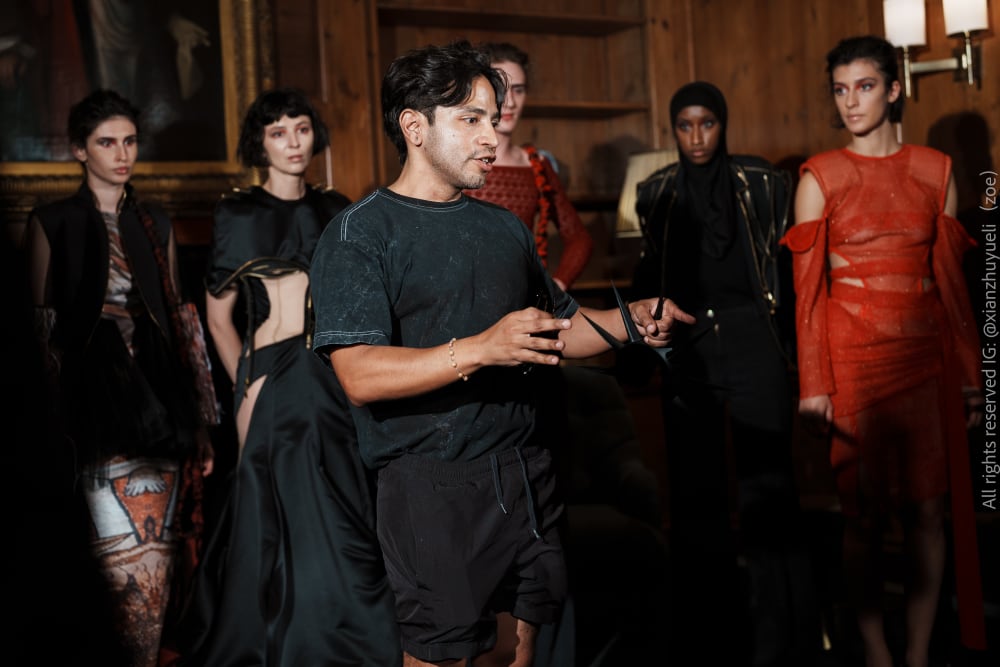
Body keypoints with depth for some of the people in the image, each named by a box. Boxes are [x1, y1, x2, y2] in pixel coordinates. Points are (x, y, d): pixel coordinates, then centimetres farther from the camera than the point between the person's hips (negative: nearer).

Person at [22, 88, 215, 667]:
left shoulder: (156, 225, 16)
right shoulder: (53, 224, 6)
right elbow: (42, 327, 4)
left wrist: (199, 419, 11)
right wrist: (57, 419, -5)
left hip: (160, 397, 4)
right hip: (98, 402, -3)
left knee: (161, 554, 1)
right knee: (135, 563, -11)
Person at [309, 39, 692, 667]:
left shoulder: (505, 228, 17)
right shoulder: (360, 232, -6)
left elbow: (561, 326, 26)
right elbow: (361, 375, -19)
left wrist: (631, 320, 6)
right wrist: (480, 350, -31)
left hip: (525, 472, 6)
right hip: (432, 486, -6)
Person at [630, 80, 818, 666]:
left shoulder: (761, 182, 2)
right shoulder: (656, 192, 9)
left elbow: (787, 265, 3)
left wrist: (793, 347, -3)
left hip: (753, 340, -3)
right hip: (687, 348, 3)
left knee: (766, 482, -4)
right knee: (695, 485, 9)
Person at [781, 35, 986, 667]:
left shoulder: (935, 170, 8)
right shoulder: (820, 177, 0)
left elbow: (950, 277, 10)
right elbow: (807, 288, -3)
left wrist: (970, 372, 8)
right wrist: (814, 384, -7)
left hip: (928, 358, 3)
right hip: (855, 360, -2)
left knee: (928, 509, 4)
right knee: (866, 512, 2)